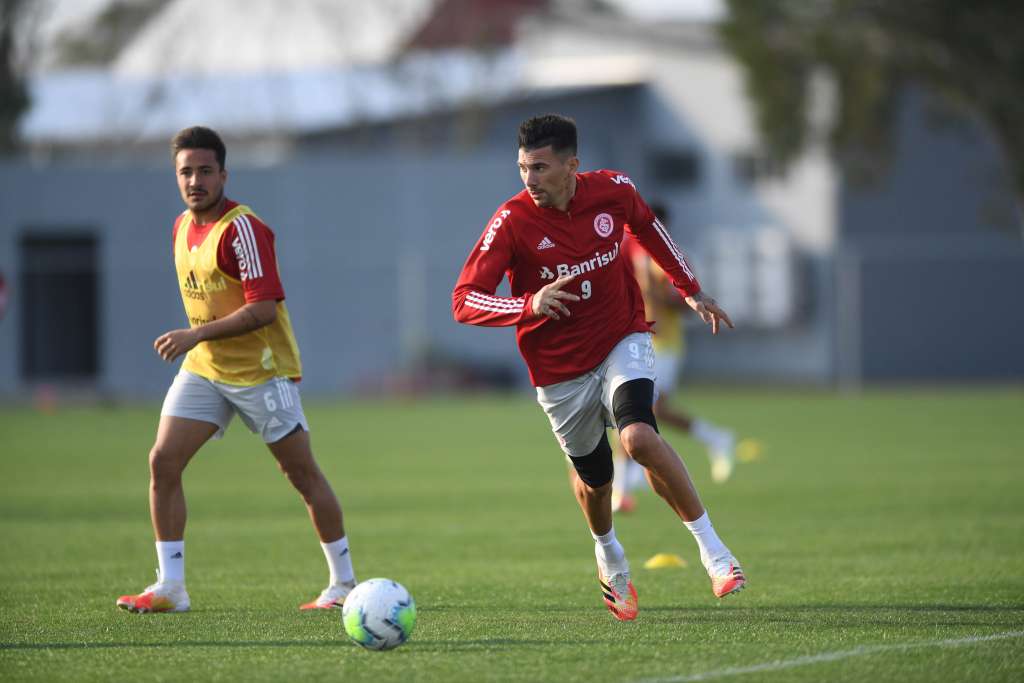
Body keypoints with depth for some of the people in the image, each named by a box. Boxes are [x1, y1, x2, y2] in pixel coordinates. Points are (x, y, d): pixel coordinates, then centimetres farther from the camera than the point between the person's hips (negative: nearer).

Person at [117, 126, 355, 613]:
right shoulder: (182, 227, 8)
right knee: (162, 461, -7)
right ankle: (170, 587, -3)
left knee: (302, 473, 1)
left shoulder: (242, 228, -17)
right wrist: (195, 343, 15)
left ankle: (343, 583, 13)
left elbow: (264, 308, -24)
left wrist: (197, 335, -26)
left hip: (261, 370, -7)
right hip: (203, 370, 7)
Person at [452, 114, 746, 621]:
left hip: (622, 341, 0)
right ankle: (609, 559, 47)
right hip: (560, 368, 0)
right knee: (594, 477, 12)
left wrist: (690, 290, 17)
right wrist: (528, 305, -40)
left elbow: (646, 227, 14)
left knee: (639, 437, -27)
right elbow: (464, 302, -23)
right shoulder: (512, 222, -19)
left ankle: (712, 549, -17)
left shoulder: (613, 191, -11)